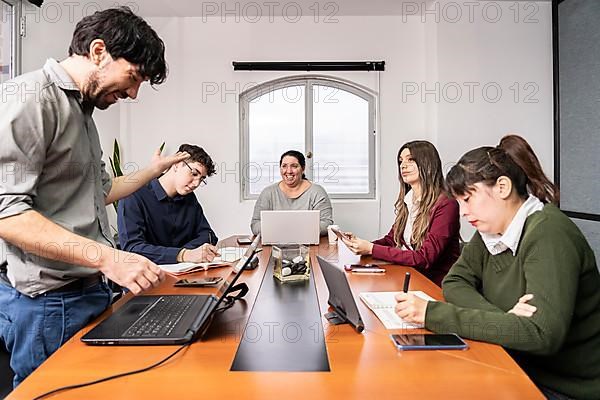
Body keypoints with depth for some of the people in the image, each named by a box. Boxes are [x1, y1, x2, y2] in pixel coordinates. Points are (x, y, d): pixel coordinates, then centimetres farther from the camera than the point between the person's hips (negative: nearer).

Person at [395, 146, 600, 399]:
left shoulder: (548, 232, -23)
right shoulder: (491, 229, -1)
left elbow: (542, 334, -32)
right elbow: (454, 282, -3)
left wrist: (432, 314, -34)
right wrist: (504, 318, -22)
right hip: (521, 367, 6)